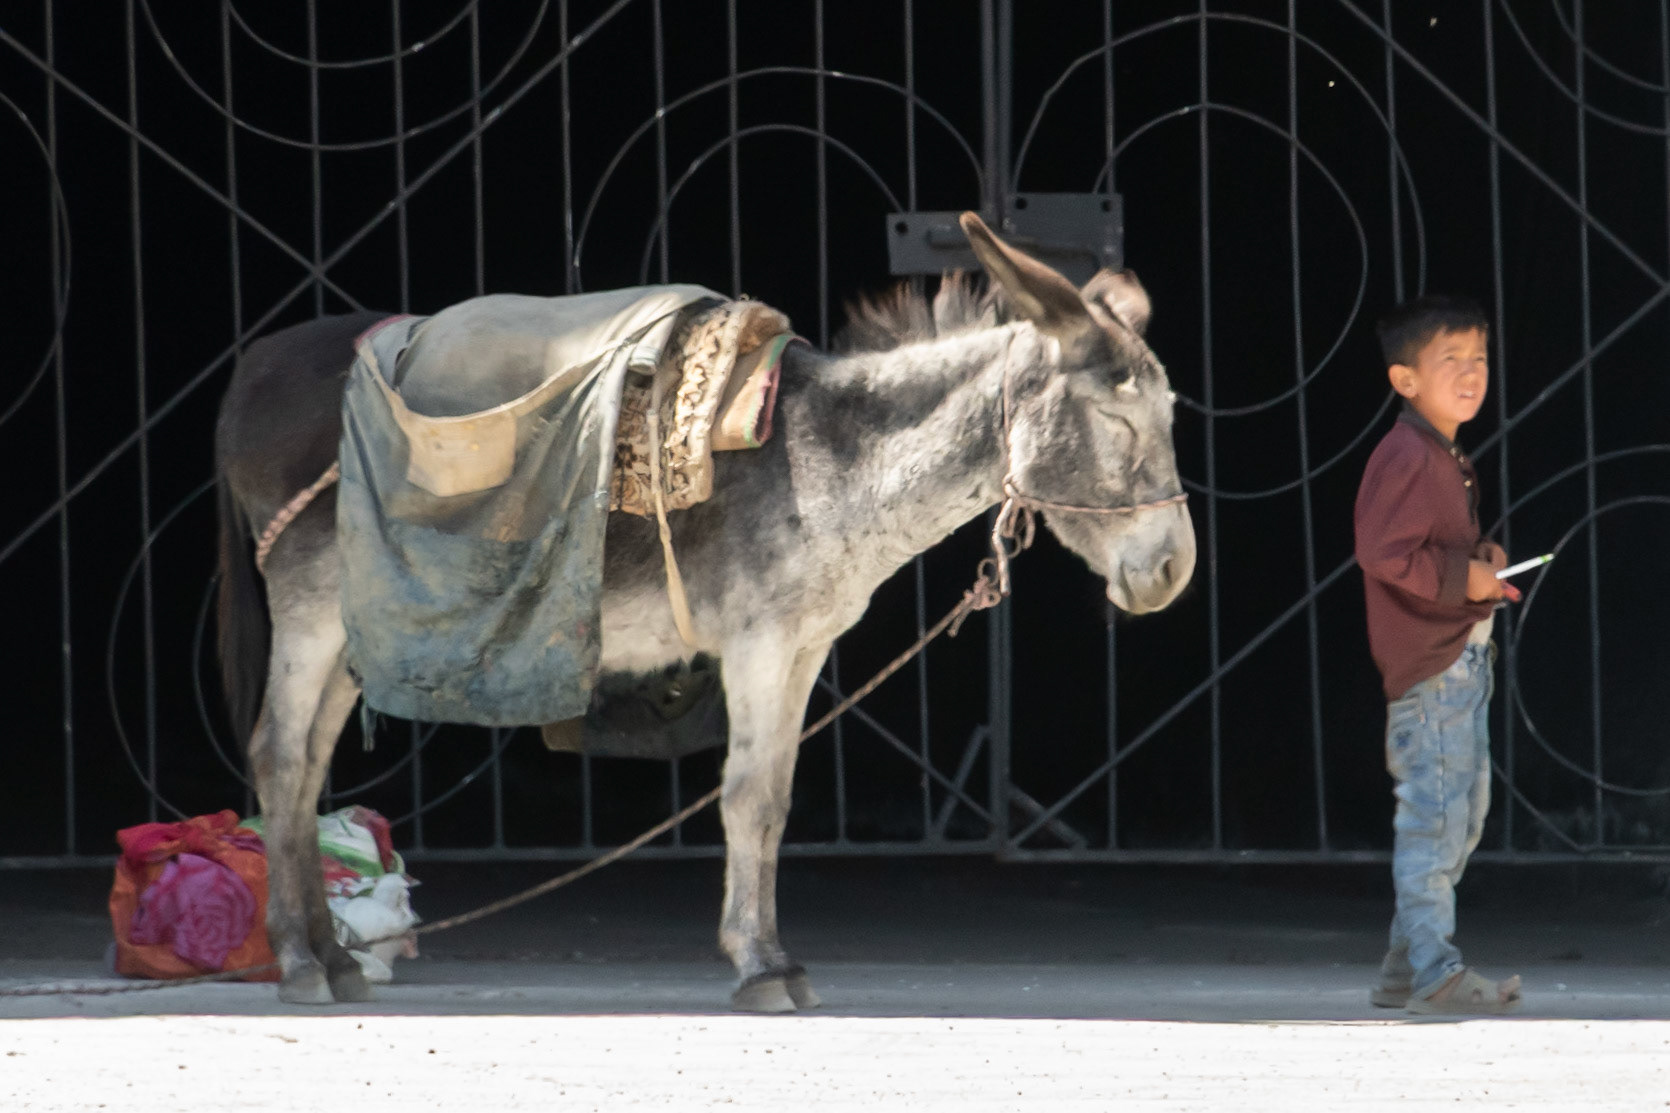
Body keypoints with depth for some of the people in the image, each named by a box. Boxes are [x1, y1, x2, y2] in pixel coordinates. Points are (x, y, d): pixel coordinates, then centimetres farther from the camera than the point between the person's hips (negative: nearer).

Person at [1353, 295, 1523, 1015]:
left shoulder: (1447, 460, 18)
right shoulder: (1406, 458, -15)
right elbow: (1383, 551, -24)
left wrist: (1481, 565, 10)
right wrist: (1464, 577, -19)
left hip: (1464, 659, 11)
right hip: (1429, 665, -11)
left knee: (1464, 814, 15)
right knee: (1434, 815, -10)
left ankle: (1406, 970, 22)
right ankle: (1433, 973, -8)